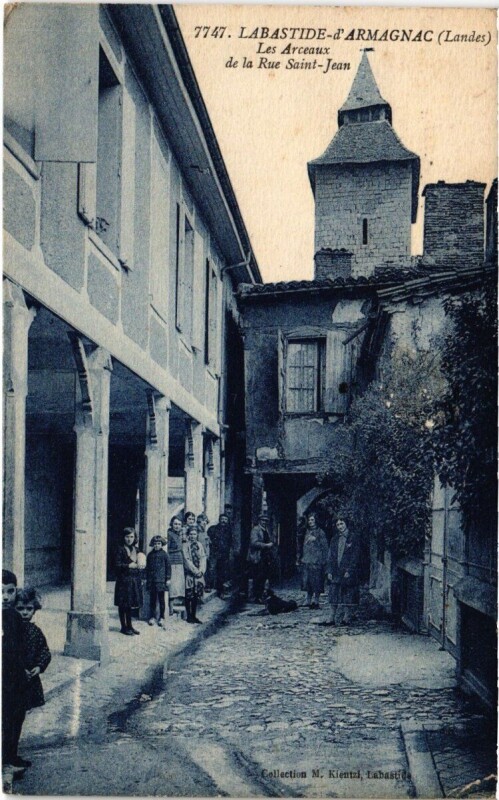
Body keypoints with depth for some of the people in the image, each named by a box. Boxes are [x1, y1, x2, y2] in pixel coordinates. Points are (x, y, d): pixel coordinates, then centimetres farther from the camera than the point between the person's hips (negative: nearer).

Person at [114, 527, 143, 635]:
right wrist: (128, 566, -19)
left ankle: (129, 626, 21)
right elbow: (117, 565, -13)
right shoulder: (121, 550, -7)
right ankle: (123, 627, 7)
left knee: (130, 604, 13)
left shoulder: (136, 550, 12)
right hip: (123, 580, -6)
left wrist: (139, 565, 1)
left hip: (134, 581, 6)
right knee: (123, 604, 0)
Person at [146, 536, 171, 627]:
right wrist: (147, 578, 12)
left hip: (161, 580, -3)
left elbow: (168, 567, 1)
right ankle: (152, 617, 15)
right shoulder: (150, 554, 8)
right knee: (152, 599, 6)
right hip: (151, 580, 3)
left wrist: (168, 578, -3)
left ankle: (162, 618, 9)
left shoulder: (164, 554, -1)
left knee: (161, 599, 2)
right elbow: (147, 567, 14)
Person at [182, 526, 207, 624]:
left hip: (199, 574, 4)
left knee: (196, 596, 6)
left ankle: (194, 616, 13)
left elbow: (203, 558, 6)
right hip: (189, 573, -4)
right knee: (189, 596, -2)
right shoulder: (185, 546, -4)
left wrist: (201, 570, -8)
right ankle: (189, 616, 6)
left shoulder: (199, 545, 11)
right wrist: (195, 571, -12)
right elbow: (187, 560, -9)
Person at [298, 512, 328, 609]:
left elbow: (324, 547, -3)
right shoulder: (306, 532, 16)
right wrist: (302, 558, 15)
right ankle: (309, 601, 12)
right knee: (307, 582, 5)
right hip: (307, 561, 5)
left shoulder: (320, 532, -1)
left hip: (316, 561, -5)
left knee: (317, 582, -4)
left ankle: (316, 601, 2)